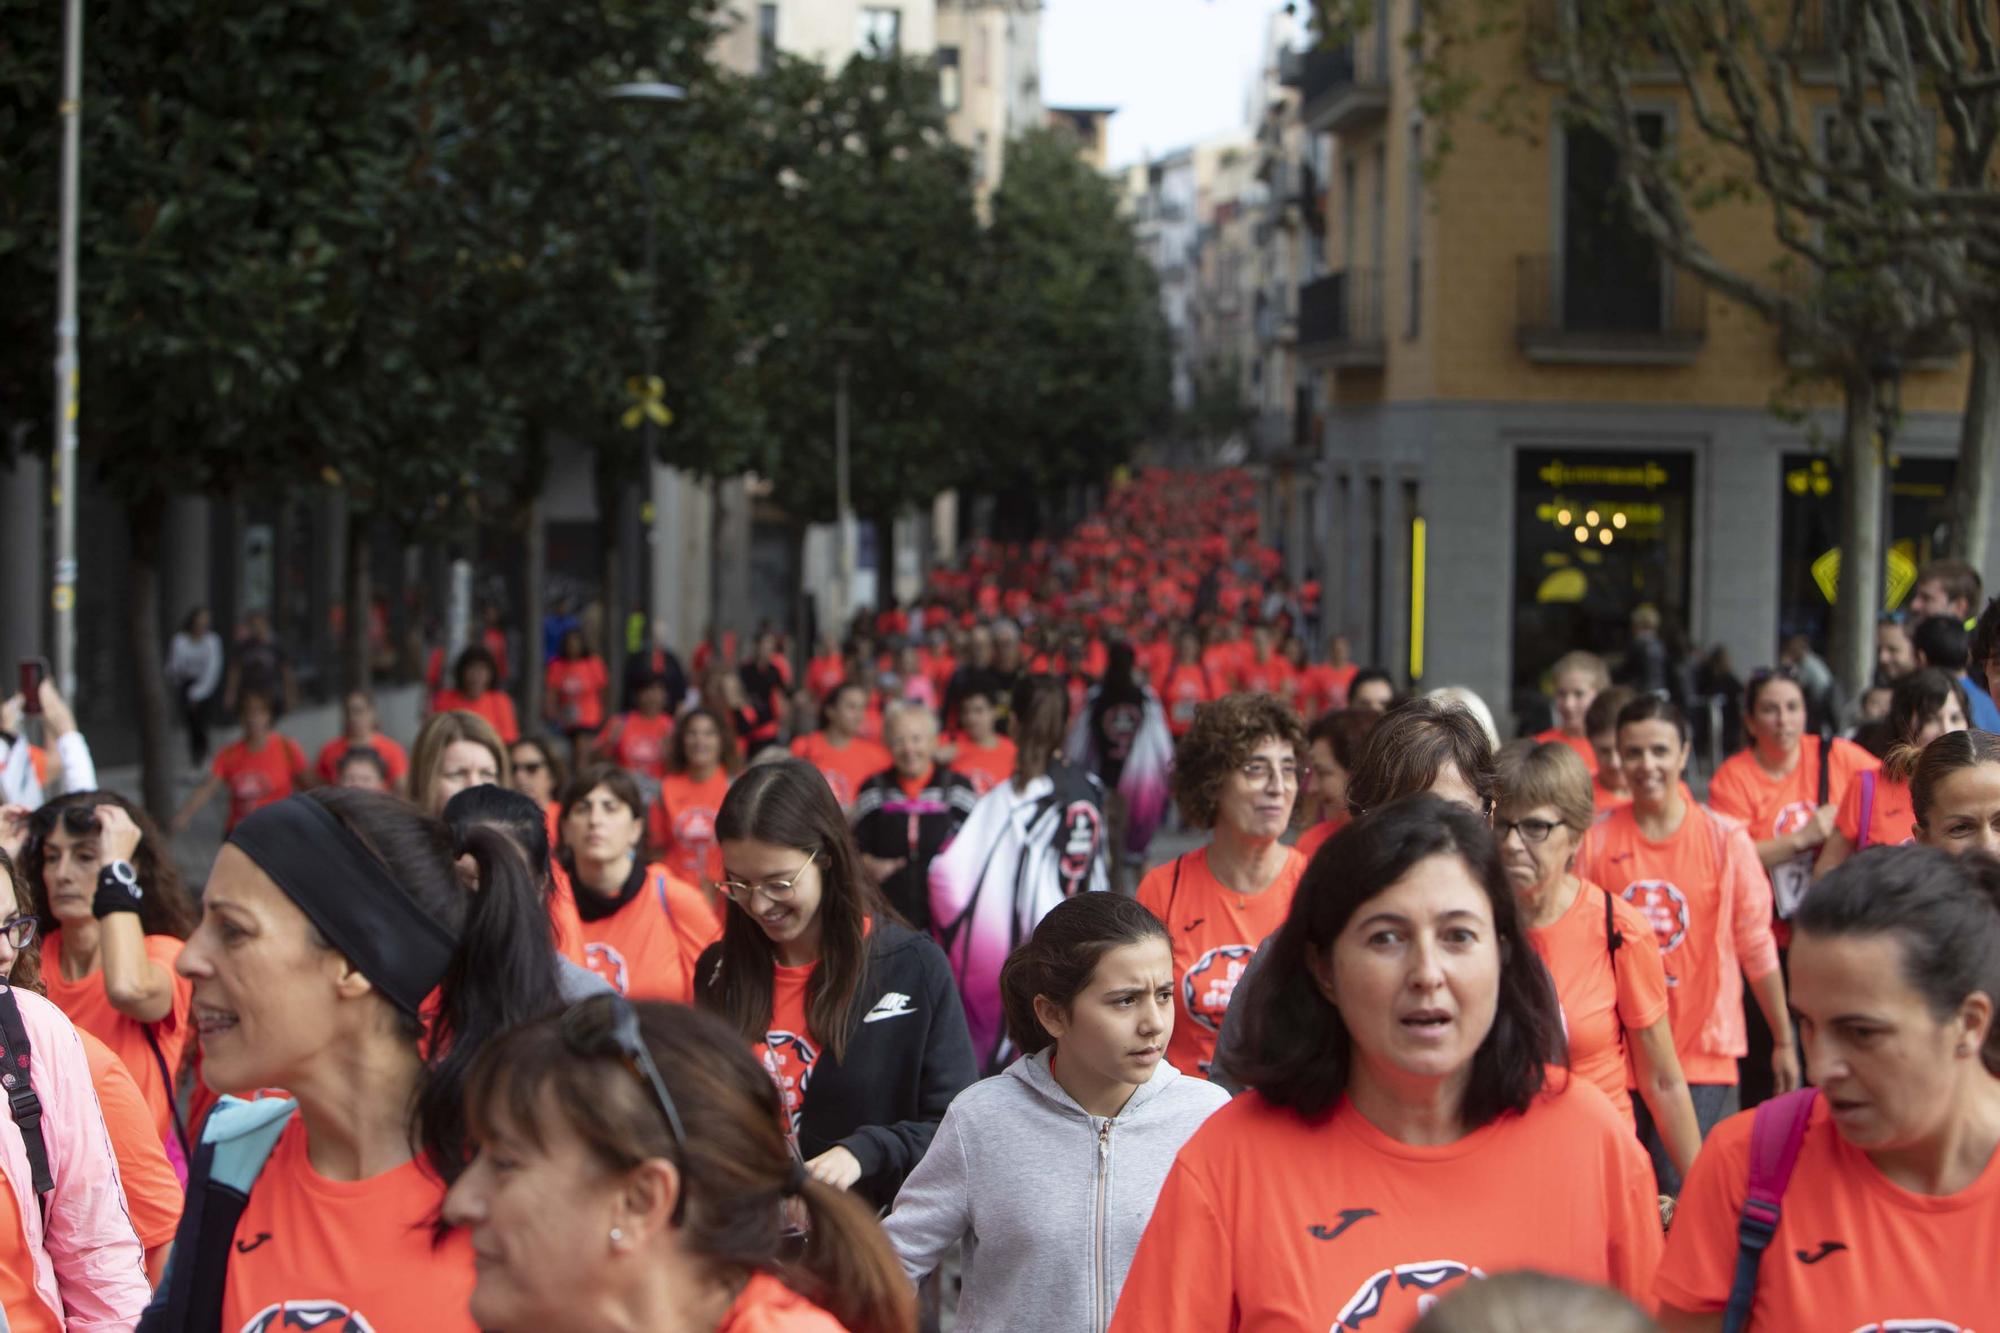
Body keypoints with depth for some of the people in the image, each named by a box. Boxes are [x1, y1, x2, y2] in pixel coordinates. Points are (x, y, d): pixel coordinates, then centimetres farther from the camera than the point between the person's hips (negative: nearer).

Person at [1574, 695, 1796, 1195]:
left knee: (1681, 1192, -9)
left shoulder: (1725, 840, -1)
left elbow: (1756, 946, 3)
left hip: (1701, 1054, -2)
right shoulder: (1595, 841, 1)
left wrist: (1784, 1041, 5)